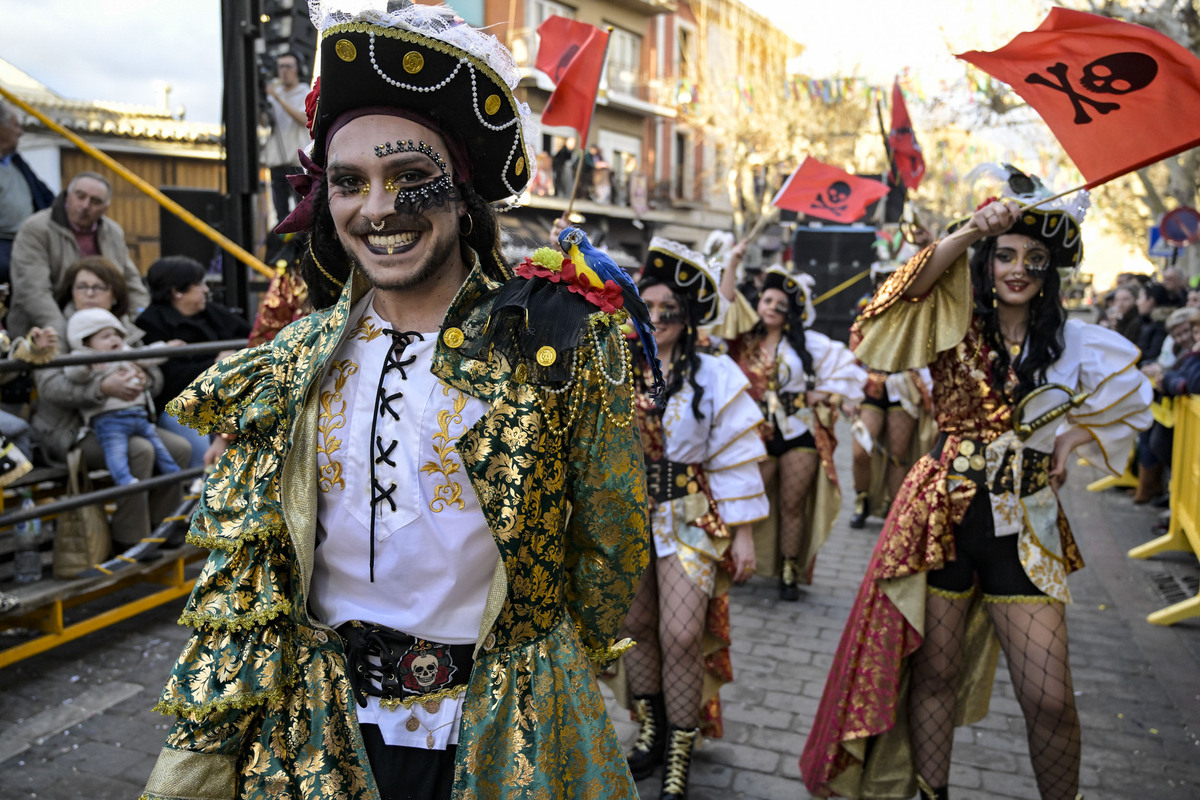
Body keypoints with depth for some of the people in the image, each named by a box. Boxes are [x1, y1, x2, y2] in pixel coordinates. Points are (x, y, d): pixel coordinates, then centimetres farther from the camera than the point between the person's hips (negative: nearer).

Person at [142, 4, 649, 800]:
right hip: (318, 731, 3)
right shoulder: (289, 369, -2)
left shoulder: (562, 341, -12)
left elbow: (610, 542, -2)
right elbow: (243, 570, 2)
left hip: (507, 732, -2)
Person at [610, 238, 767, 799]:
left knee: (681, 634, -7)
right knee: (635, 626, 11)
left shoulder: (715, 376, -5)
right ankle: (650, 727, 35)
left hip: (691, 518, -2)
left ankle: (679, 754, 14)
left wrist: (743, 535, -5)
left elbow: (735, 462, -4)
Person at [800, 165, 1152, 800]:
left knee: (1050, 699, -1)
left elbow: (1130, 395, 21)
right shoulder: (956, 330, 1)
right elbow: (911, 291, -18)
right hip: (944, 515, -1)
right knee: (935, 673, 10)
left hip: (1025, 527, 1)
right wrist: (969, 233, -24)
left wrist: (1073, 437, 7)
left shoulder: (1074, 342, 5)